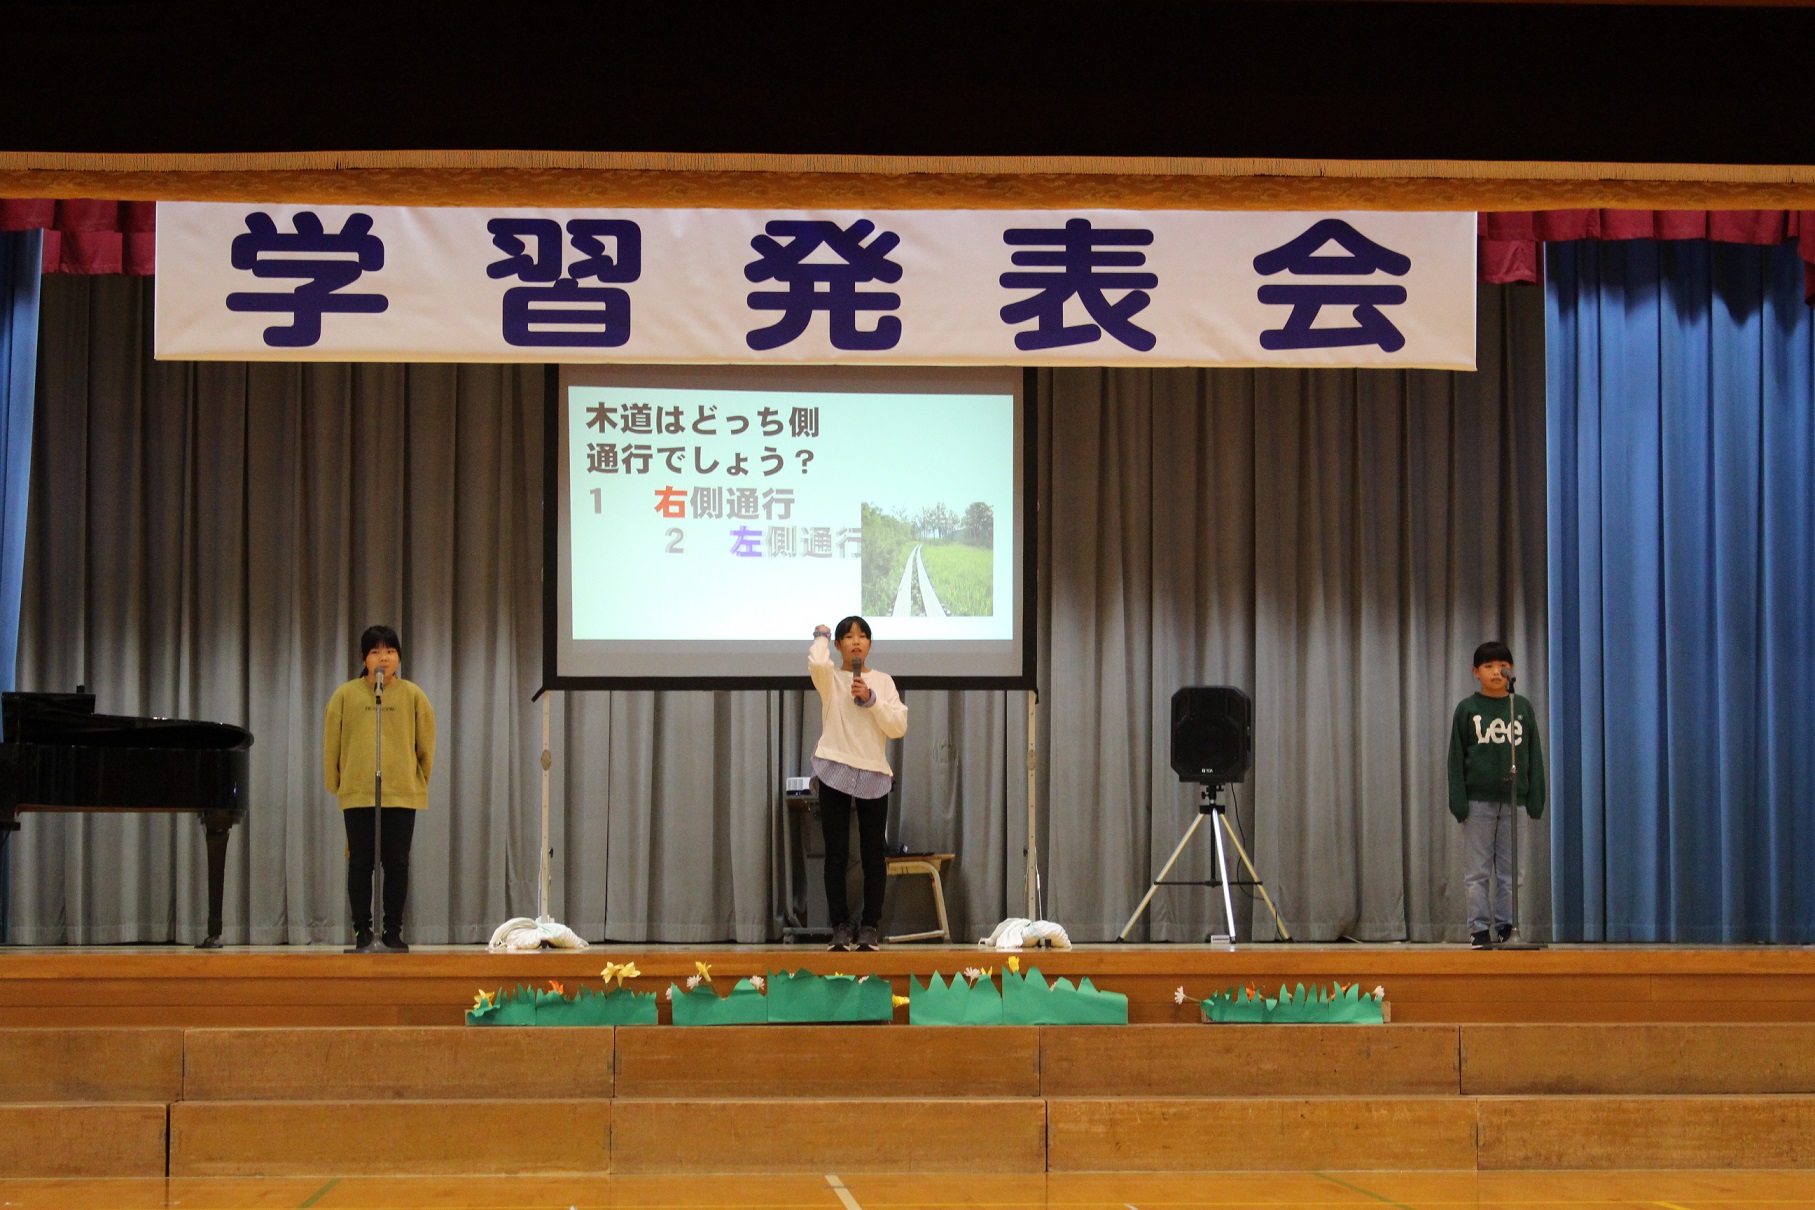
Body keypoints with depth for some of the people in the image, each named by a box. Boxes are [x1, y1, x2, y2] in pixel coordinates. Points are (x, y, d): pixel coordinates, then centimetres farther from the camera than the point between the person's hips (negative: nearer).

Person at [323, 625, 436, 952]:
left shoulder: (413, 695, 4)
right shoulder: (346, 695, 3)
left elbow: (426, 745, 10)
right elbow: (331, 745, 8)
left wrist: (419, 783, 12)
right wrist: (335, 786, 11)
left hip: (402, 793, 0)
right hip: (357, 793, 0)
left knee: (397, 863, 2)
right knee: (360, 863, 2)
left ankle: (393, 932, 10)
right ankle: (362, 932, 9)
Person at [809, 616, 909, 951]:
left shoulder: (883, 681, 10)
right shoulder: (831, 679, 5)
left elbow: (899, 727, 1)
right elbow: (817, 662, -20)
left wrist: (870, 699, -9)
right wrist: (821, 636, -1)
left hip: (873, 775, 1)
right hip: (835, 772, -1)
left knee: (873, 856, 1)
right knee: (836, 855, -1)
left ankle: (870, 927, 8)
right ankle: (840, 927, 4)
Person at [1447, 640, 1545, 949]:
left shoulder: (1522, 707, 7)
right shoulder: (1467, 709, 2)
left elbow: (1534, 755, 9)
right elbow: (1456, 757, 1)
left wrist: (1535, 798, 3)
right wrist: (1458, 801, -5)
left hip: (1513, 800, 2)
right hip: (1478, 801, -1)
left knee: (1509, 871, 4)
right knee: (1479, 871, 1)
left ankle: (1506, 928, 9)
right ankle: (1479, 929, 5)